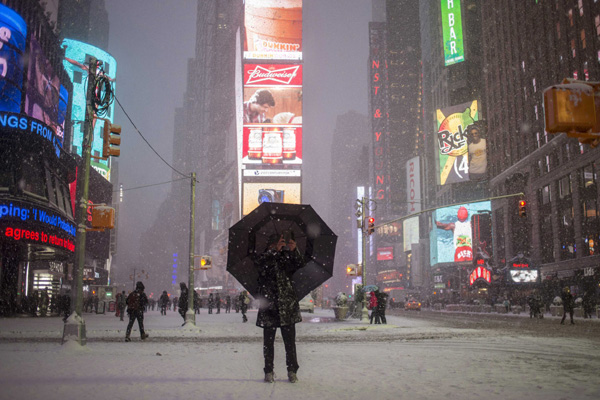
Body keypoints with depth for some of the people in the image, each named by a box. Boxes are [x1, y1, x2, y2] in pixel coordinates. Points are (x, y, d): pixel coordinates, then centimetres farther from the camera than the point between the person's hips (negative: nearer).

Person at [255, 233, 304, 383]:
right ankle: (269, 372, 16)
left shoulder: (286, 260, 9)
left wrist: (293, 251, -22)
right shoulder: (262, 259, 6)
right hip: (269, 308, -1)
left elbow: (300, 265, -6)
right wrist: (275, 251, -24)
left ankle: (292, 371, 12)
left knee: (290, 341, 2)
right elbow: (262, 265, -16)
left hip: (287, 307, 1)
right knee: (268, 342, 5)